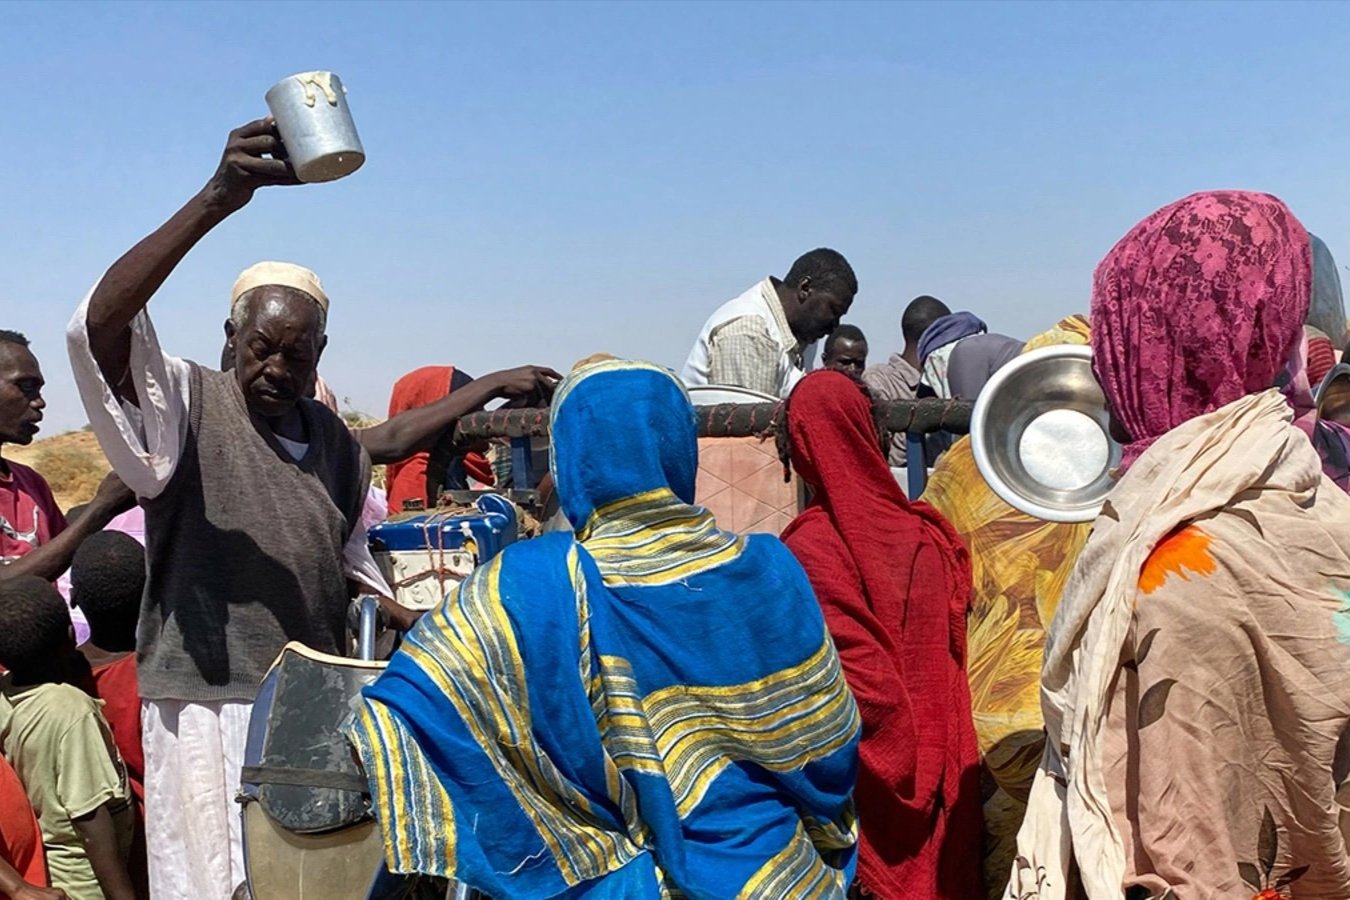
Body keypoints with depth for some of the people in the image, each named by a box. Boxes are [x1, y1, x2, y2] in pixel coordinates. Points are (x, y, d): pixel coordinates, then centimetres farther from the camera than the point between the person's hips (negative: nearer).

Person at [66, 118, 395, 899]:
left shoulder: (340, 444, 9)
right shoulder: (187, 405, -7)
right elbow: (98, 325, -26)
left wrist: (420, 628, 5)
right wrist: (216, 201, -36)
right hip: (210, 702, -5)